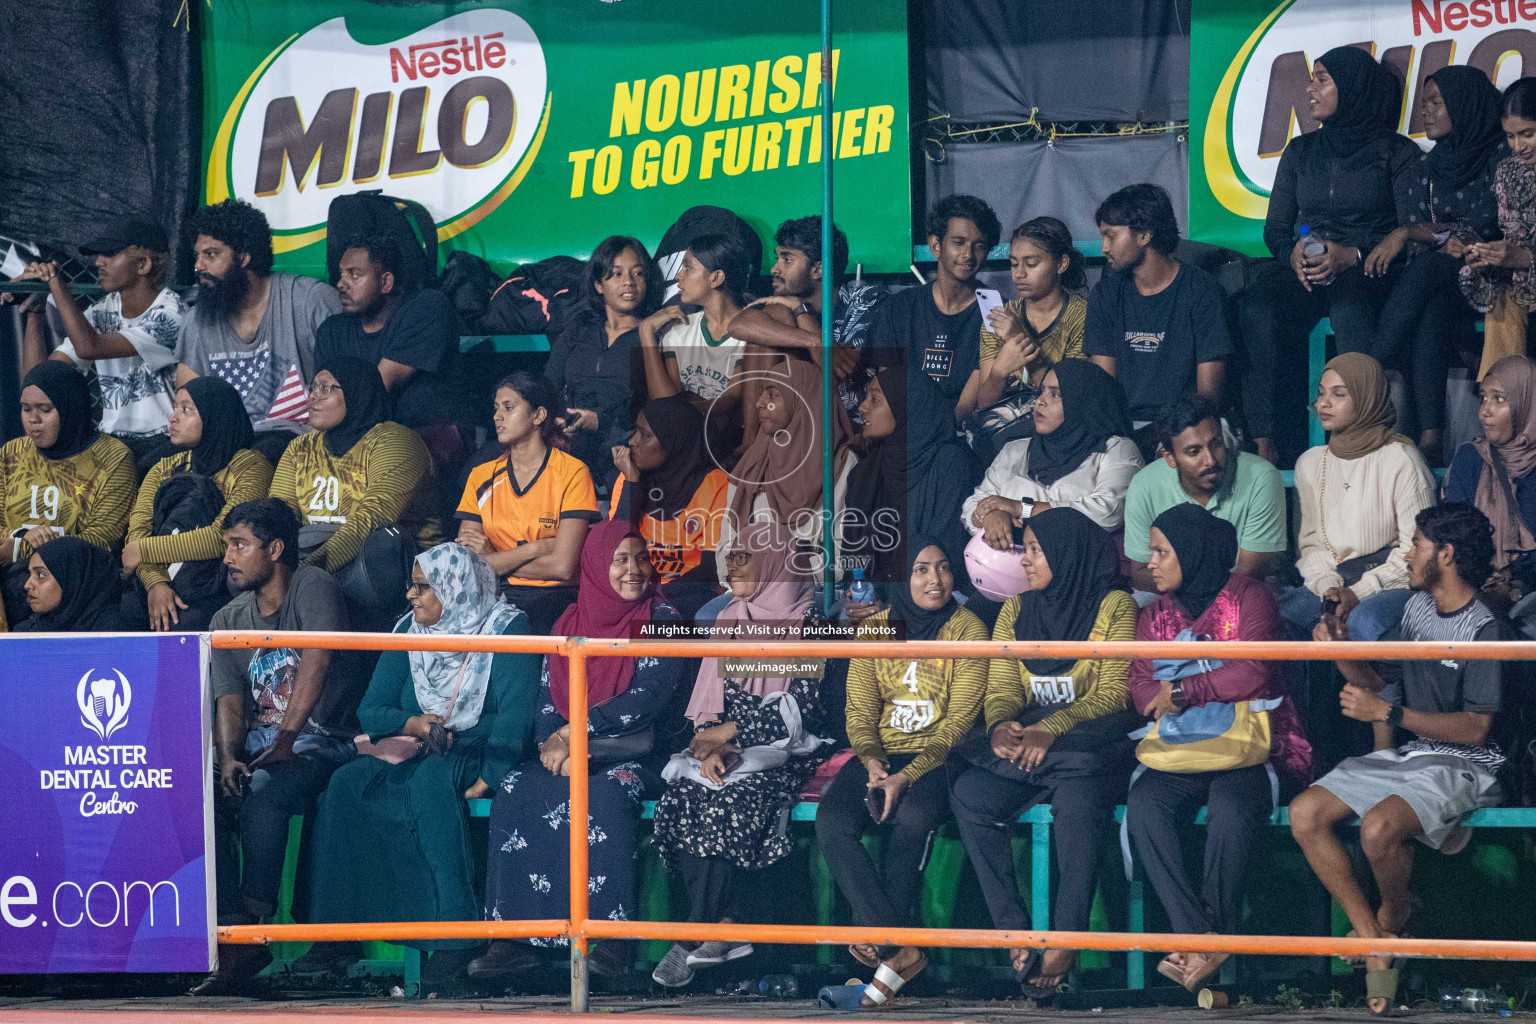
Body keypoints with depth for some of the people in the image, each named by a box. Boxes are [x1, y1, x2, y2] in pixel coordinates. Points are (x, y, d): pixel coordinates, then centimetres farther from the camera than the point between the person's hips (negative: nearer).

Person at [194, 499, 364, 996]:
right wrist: (229, 758, -15)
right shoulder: (228, 620, 16)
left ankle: (253, 924, -32)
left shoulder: (313, 587, -4)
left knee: (262, 791, -36)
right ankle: (234, 935, -27)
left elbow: (317, 660, -18)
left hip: (322, 744, -6)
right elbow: (229, 699, 7)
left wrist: (285, 742, -26)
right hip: (257, 746, 6)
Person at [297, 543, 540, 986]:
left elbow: (516, 711, -16)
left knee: (430, 780, -38)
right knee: (346, 783, -22)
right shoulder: (407, 630, 12)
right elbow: (370, 711, 9)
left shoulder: (506, 629, -5)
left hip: (478, 755, -6)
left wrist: (488, 778, -28)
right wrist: (414, 724, -13)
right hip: (416, 755, 6)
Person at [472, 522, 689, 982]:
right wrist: (554, 745, -14)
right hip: (568, 754, 4)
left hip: (634, 754, -4)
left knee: (611, 791, -36)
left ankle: (614, 936, -34)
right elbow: (548, 697, 8)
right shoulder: (570, 622, 12)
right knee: (515, 789, -23)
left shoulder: (661, 619, 0)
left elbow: (649, 698, -10)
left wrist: (575, 730, -13)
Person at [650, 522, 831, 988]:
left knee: (728, 800, -33)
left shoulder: (806, 623, -2)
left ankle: (694, 939, -27)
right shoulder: (728, 622, 16)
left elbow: (802, 708, -9)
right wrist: (710, 744, -10)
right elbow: (709, 704, 12)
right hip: (726, 744, 5)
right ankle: (728, 928, -23)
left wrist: (730, 732, -11)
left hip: (782, 749, -5)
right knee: (684, 794, -25)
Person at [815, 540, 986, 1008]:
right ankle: (902, 947, -28)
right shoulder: (873, 631, 9)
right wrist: (873, 761, -15)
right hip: (881, 754, 3)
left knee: (913, 817, -35)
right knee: (831, 821, -25)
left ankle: (883, 940, -25)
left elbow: (960, 719, -8)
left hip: (937, 757, -3)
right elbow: (860, 710, 6)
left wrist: (907, 776, -19)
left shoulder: (967, 630, -2)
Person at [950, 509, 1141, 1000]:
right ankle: (1014, 934, -25)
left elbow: (1113, 692, -10)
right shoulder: (1016, 611, 16)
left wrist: (1052, 729, -25)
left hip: (1090, 738, -5)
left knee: (1078, 800, -38)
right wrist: (1000, 726, -15)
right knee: (969, 795, -25)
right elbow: (1001, 690, 10)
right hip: (1027, 738, 5)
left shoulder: (1114, 606, 0)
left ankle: (1064, 943, -34)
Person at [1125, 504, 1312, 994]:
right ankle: (1197, 935, -34)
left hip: (1251, 746, -4)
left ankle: (1214, 931, -25)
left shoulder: (1246, 596, 2)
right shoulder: (1156, 614, 20)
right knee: (1143, 806, -28)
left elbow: (1252, 674, -11)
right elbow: (1140, 686, 7)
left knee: (1229, 807, -37)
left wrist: (1179, 691, -5)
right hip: (1182, 751, 5)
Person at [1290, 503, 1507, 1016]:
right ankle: (1374, 940, -10)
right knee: (1304, 813, -12)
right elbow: (1378, 683, 20)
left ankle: (1394, 915, -1)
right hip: (1405, 754, 8)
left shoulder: (1486, 630, -15)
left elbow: (1476, 729, -19)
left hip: (1461, 766, -8)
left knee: (1378, 828, -35)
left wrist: (1389, 713, -22)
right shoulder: (1418, 608, 11)